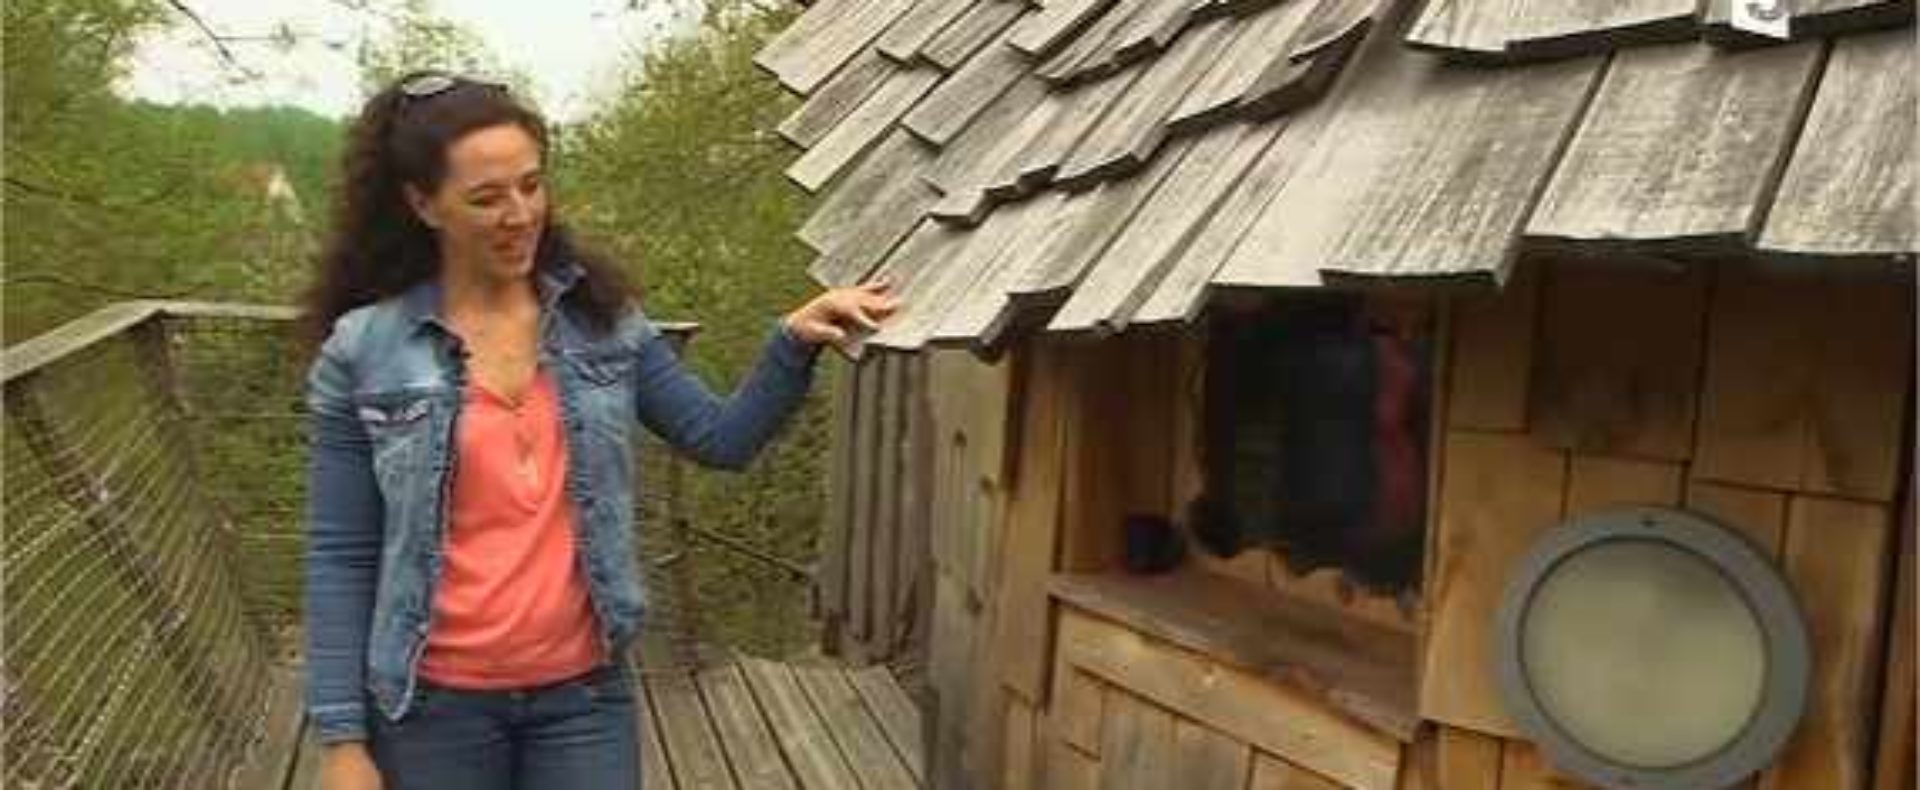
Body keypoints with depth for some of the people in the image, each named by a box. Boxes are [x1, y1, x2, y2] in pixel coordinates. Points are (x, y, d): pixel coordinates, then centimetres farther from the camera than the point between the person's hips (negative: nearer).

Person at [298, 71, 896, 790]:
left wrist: (794, 344, -13)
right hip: (436, 705, -2)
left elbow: (723, 439, 4)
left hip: (585, 693, 2)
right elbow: (340, 558, -4)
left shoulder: (601, 321, 1)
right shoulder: (363, 350, -6)